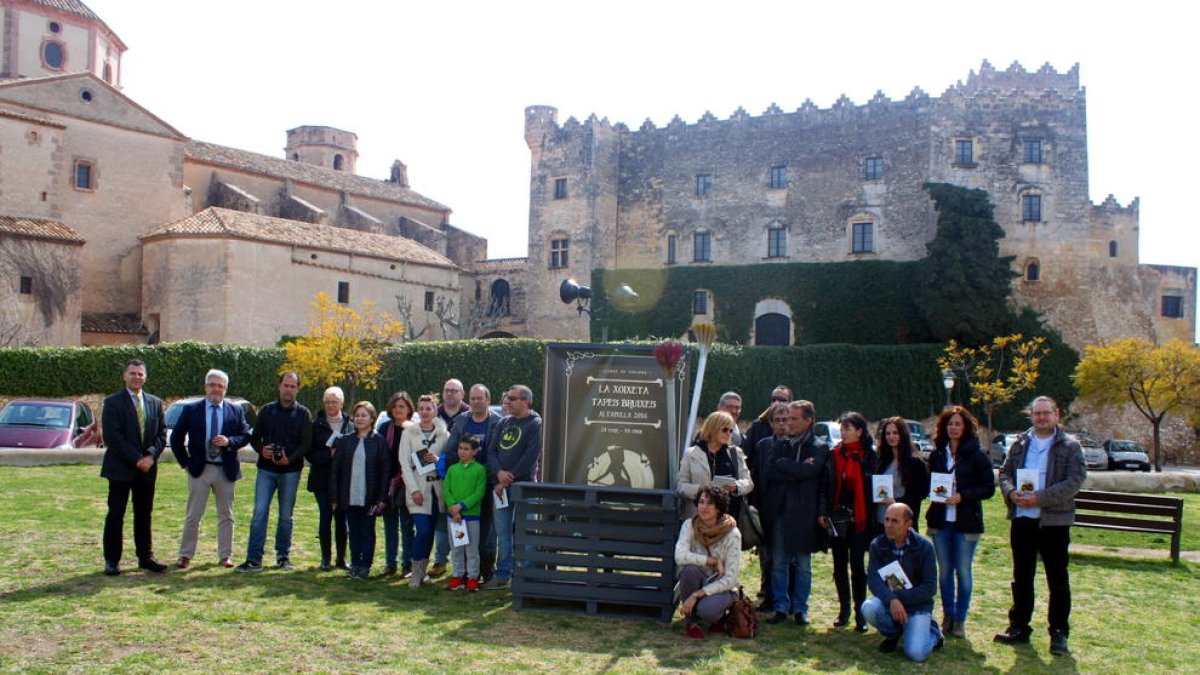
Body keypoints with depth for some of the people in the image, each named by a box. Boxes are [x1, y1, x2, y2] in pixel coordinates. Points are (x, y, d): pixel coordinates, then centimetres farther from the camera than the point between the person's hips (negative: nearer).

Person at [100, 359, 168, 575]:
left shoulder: (155, 403, 10)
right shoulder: (113, 402, -4)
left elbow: (162, 434, 8)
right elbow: (112, 437, -12)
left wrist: (151, 456, -10)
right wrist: (136, 459, -16)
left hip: (147, 468, 4)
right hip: (120, 468, -4)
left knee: (144, 515, 10)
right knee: (115, 515, 1)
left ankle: (145, 557, 17)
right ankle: (112, 560, 8)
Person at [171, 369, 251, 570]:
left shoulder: (236, 410, 4)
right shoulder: (191, 409, 1)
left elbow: (246, 435, 4)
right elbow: (176, 437, 4)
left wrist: (229, 441, -15)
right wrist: (185, 462, -1)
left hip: (226, 470, 1)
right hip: (199, 469, -1)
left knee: (226, 515, 7)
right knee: (193, 515, 4)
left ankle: (225, 555, 15)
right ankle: (186, 555, 12)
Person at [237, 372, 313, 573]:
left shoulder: (303, 414, 3)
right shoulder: (267, 410, 8)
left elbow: (306, 443, -4)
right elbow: (255, 437, 11)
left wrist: (290, 459, -19)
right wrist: (261, 449, -11)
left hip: (291, 471, -1)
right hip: (266, 470, 1)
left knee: (286, 516, 7)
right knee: (259, 513, -5)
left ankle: (283, 555, 20)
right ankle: (254, 559, -3)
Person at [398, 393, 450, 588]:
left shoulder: (443, 434, 7)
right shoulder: (409, 432, 3)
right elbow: (405, 463, -2)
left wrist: (438, 460, -12)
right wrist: (414, 490, -10)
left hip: (437, 487, 3)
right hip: (418, 487, -2)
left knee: (430, 531, 6)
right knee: (423, 530, -13)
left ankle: (423, 570, 20)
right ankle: (416, 572, 0)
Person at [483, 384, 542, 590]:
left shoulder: (535, 424, -5)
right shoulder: (504, 422, 15)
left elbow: (530, 456, -13)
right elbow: (491, 450, 10)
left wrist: (508, 480, -13)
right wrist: (499, 472, -9)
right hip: (501, 486, 6)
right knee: (502, 533, 9)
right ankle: (503, 575, 17)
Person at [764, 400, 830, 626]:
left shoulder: (819, 448, -2)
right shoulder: (782, 445, 10)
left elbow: (806, 471, -19)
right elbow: (770, 474, -4)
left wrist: (783, 464, -8)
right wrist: (798, 470, -10)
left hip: (803, 514, -3)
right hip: (779, 512, 4)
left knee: (803, 566, 8)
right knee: (779, 563, 7)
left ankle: (800, 608, 18)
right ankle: (781, 607, 16)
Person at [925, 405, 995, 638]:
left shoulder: (976, 456, -4)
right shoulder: (936, 455, 8)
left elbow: (989, 488, -7)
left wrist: (962, 496, -17)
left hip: (966, 521, -4)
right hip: (940, 520, 4)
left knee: (963, 571, 2)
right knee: (944, 570, 10)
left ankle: (960, 619, 13)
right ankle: (948, 615, 22)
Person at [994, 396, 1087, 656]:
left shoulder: (1070, 446, -2)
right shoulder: (1019, 444, 11)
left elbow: (1075, 480, -12)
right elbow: (1005, 472, 11)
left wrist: (1041, 497, -20)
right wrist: (1011, 492, -11)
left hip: (1054, 520, -4)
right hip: (1022, 518, 4)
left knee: (1058, 579, 2)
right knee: (1021, 576, 12)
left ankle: (1059, 634, 10)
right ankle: (1019, 627, 22)